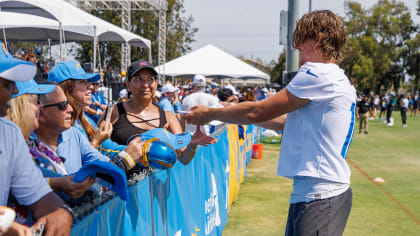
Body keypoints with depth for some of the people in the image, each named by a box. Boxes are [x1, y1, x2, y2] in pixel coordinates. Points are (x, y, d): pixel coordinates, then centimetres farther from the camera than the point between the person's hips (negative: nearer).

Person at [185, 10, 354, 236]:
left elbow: (257, 112, -10)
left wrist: (210, 114, 3)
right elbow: (287, 121, 21)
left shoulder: (318, 73, -13)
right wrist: (236, 114, 22)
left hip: (319, 198, -10)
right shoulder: (338, 79, 17)